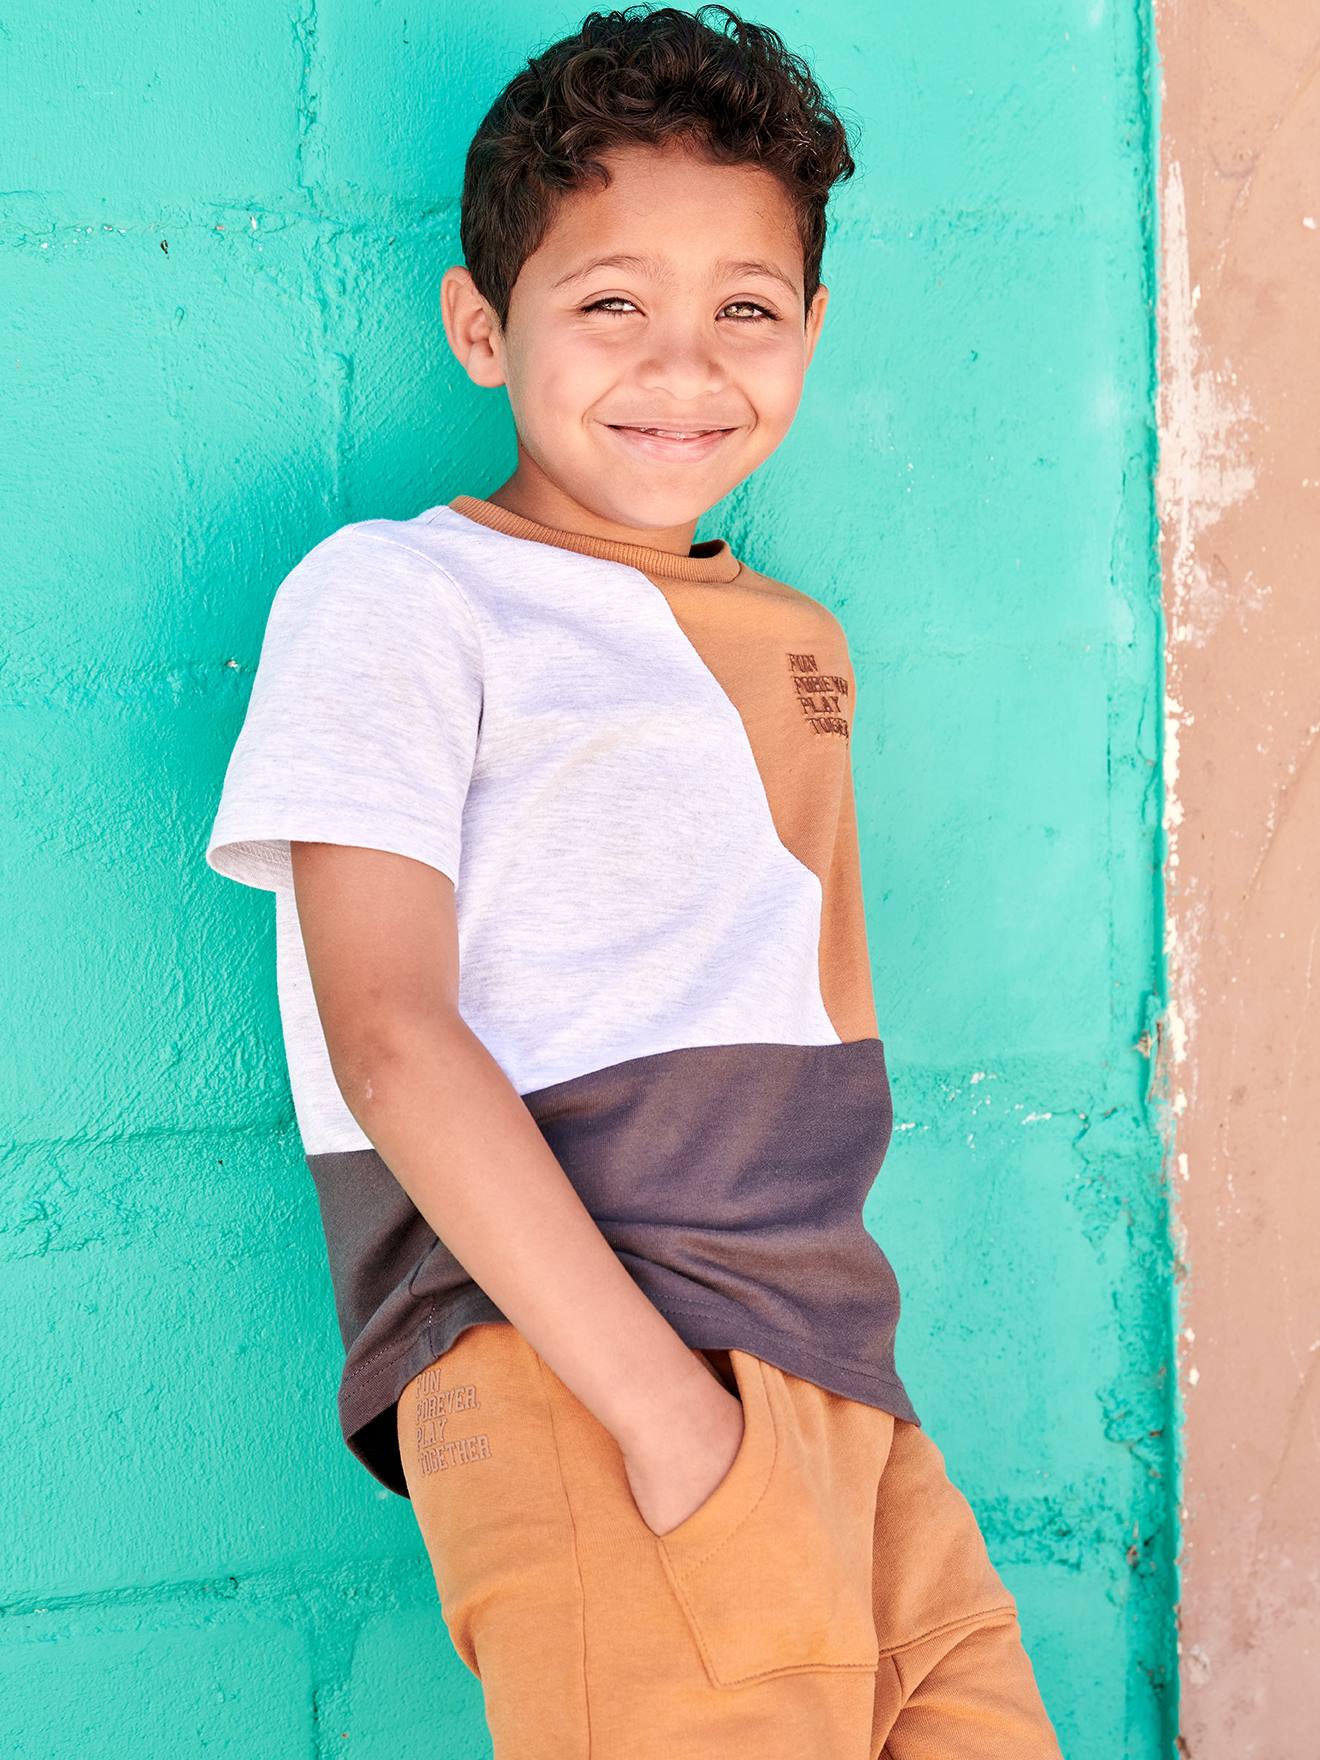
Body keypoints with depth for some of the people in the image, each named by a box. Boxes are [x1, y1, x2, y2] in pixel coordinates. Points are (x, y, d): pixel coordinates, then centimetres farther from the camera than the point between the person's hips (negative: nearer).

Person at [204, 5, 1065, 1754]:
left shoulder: (789, 640, 20)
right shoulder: (389, 594, 0)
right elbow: (392, 1035, -12)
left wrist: (807, 708, 13)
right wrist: (659, 1397, -19)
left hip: (835, 1358, 7)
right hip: (565, 1366, -7)